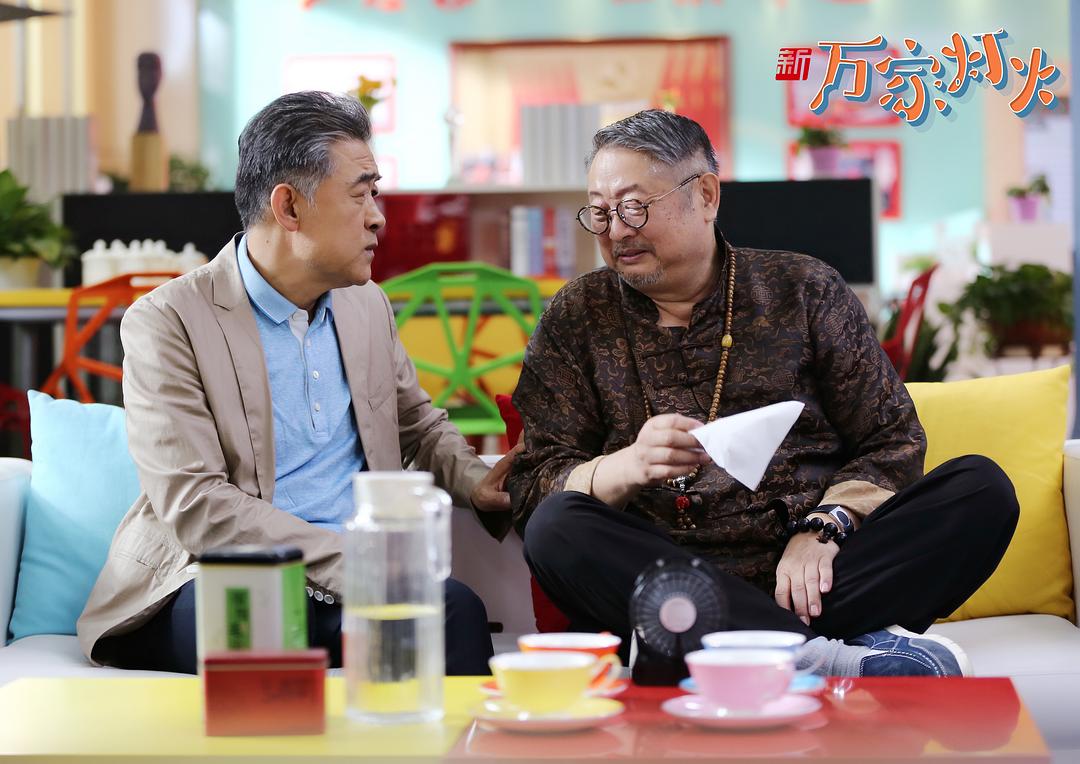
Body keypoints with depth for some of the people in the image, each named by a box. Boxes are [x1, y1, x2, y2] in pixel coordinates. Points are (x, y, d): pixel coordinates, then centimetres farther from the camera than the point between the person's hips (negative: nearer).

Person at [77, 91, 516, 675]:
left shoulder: (367, 305, 16)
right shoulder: (168, 322, -6)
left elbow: (419, 424, 31)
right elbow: (195, 508, -15)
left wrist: (474, 481, 7)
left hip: (351, 580, 5)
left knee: (455, 607, -29)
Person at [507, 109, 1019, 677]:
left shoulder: (803, 290, 12)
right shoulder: (575, 319, 12)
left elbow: (892, 442, 9)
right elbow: (534, 489, 3)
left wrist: (822, 529, -11)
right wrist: (624, 469, -19)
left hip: (807, 572, 1)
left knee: (981, 488, -19)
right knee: (557, 528, -31)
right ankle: (834, 658, -40)